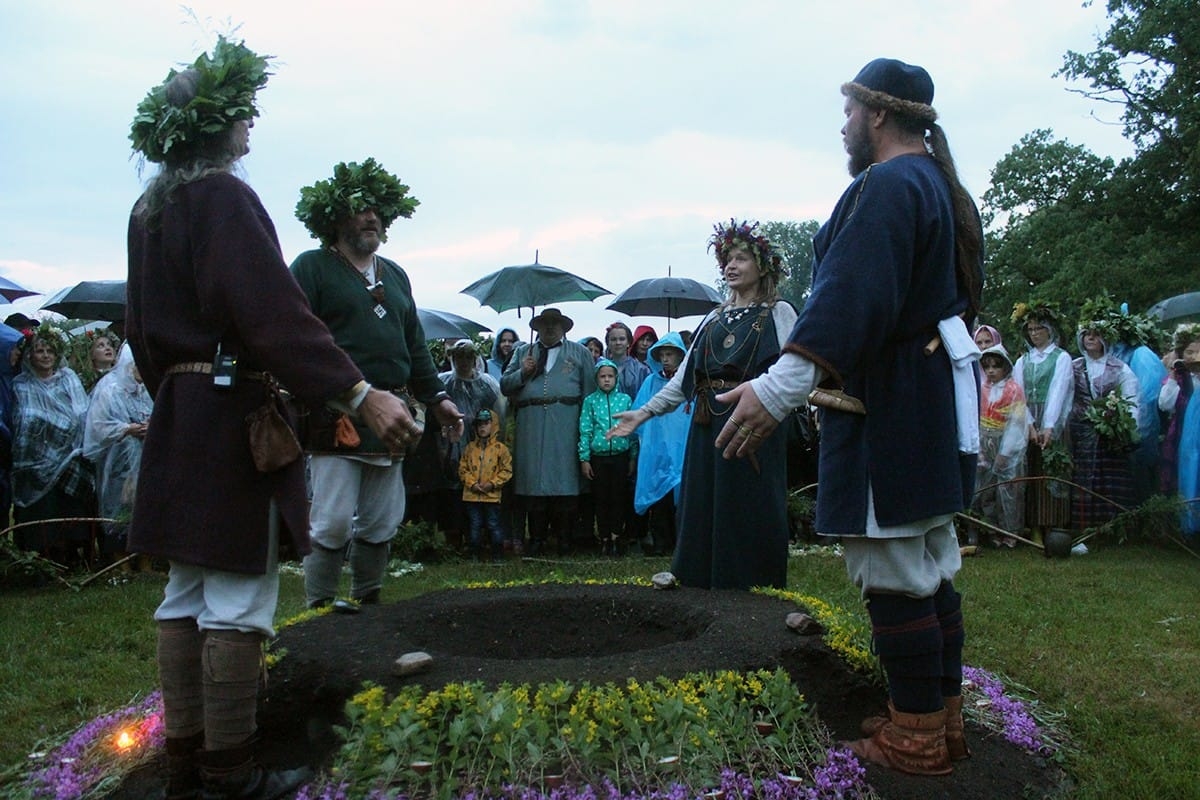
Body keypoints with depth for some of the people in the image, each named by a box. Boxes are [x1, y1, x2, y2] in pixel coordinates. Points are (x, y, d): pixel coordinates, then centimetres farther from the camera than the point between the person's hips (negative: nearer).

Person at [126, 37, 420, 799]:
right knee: (238, 600, -2)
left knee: (186, 594, 13)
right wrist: (362, 393, -29)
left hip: (179, 418, 10)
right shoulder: (222, 197, -14)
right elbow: (275, 310, -25)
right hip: (233, 418, -9)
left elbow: (144, 324, 19)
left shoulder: (150, 208, 14)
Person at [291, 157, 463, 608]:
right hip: (337, 415, -6)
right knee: (333, 523, -7)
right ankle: (319, 609, 6)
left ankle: (367, 601, 24)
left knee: (382, 524, 10)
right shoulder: (312, 267, 2)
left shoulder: (395, 276, 22)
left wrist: (436, 397, 17)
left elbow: (415, 346, 24)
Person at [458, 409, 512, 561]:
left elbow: (506, 470, -3)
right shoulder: (470, 447, 8)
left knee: (494, 526, 1)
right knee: (475, 526, 9)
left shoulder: (500, 448, -1)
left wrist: (492, 483, -11)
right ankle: (476, 554, 18)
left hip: (492, 495, -3)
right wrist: (472, 483, -7)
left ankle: (498, 555, 9)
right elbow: (463, 469, 7)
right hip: (472, 495, 3)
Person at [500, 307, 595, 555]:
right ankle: (537, 537, 5)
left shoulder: (580, 353, 16)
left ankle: (563, 537, 1)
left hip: (565, 425, -2)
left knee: (565, 477, -5)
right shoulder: (523, 352, 22)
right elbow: (505, 386, 15)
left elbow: (590, 391, 7)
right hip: (531, 426, 2)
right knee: (533, 479, -1)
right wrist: (522, 372, -3)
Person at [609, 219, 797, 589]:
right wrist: (644, 412, 11)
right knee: (702, 513, 6)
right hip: (708, 427, 5)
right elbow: (685, 376, 17)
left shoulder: (778, 312, 4)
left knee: (750, 514, -3)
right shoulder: (715, 317, 19)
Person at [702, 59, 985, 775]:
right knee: (932, 567, 15)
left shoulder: (887, 184, -15)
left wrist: (780, 389, -36)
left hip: (889, 406, -11)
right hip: (940, 390, 11)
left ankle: (917, 738, 7)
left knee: (893, 575, -3)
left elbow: (850, 295, -28)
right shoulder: (942, 185, 17)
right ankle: (946, 718, 25)